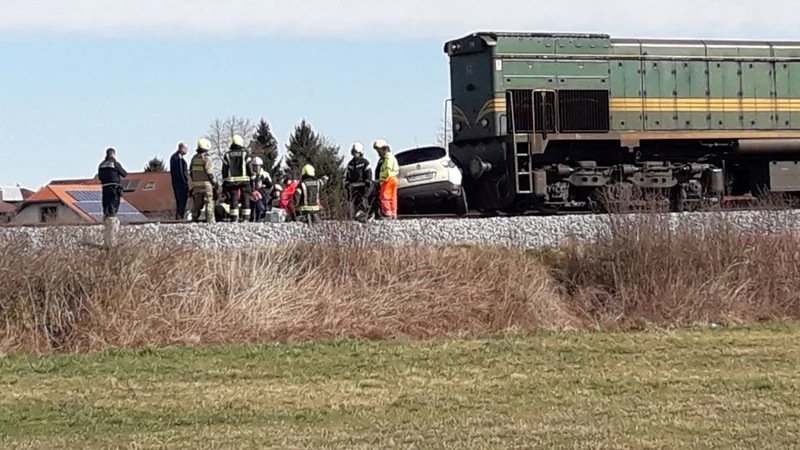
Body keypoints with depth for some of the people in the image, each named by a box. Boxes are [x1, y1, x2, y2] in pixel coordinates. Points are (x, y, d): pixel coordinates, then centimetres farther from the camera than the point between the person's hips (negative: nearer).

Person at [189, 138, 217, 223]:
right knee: (209, 202, -5)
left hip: (196, 184, 7)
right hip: (206, 183, -7)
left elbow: (192, 172, 15)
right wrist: (214, 182, -7)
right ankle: (210, 219, -9)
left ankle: (194, 218, 15)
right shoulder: (206, 157, -10)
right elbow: (209, 172, -15)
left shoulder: (194, 158, 12)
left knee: (197, 202, 13)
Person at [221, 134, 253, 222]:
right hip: (244, 179, -2)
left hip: (231, 181, 2)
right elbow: (249, 167, -3)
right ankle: (245, 217, -1)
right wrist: (252, 177, 7)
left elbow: (224, 170, 6)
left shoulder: (227, 155, 6)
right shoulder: (245, 153, -1)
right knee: (245, 199, 3)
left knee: (233, 199, 3)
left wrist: (225, 181, 12)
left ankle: (234, 218, -1)